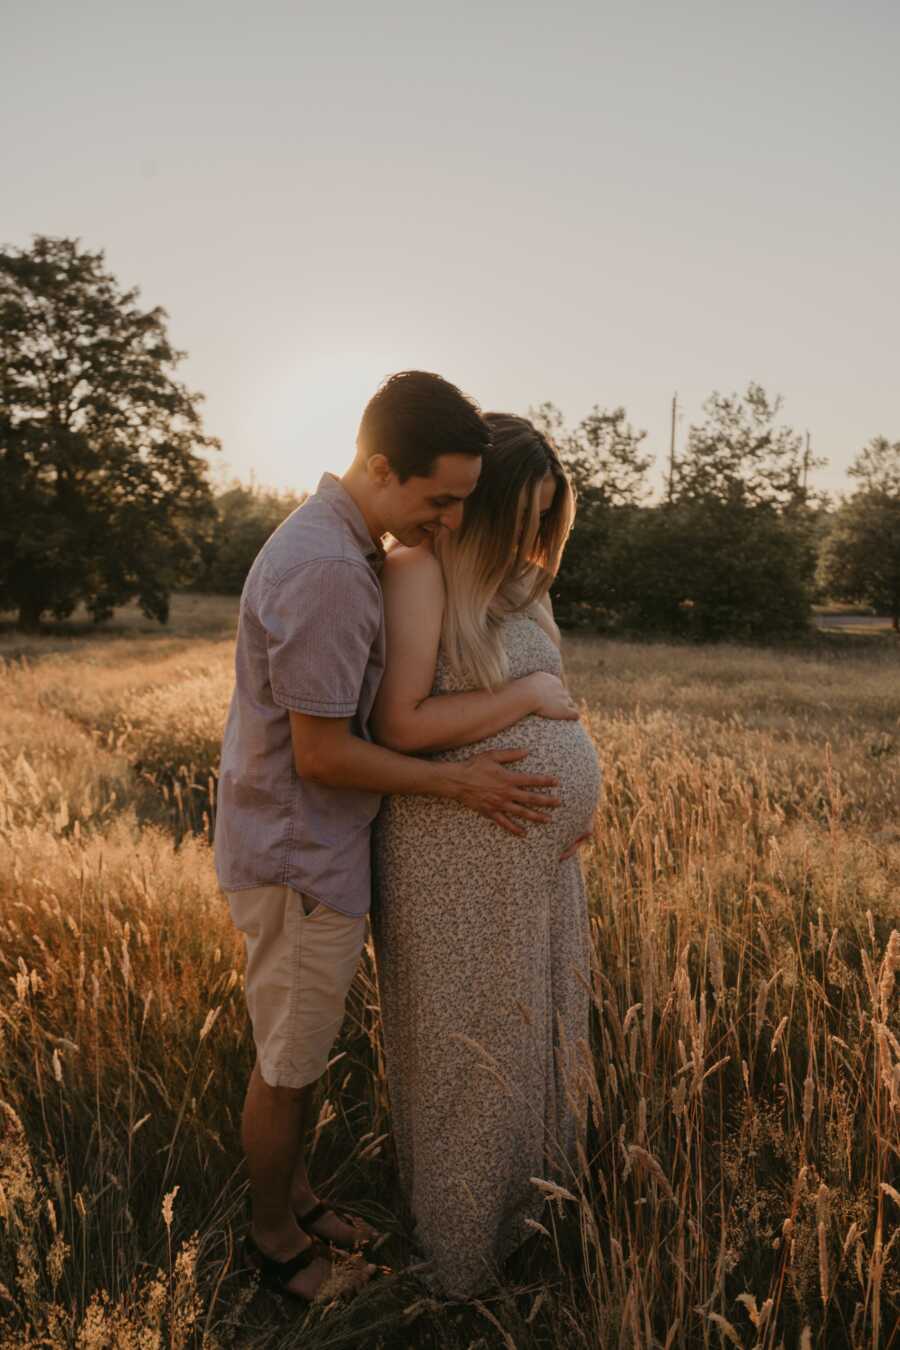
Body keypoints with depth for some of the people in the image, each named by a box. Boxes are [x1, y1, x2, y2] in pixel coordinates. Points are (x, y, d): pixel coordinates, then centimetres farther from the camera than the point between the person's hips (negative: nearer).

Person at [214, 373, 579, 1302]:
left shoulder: (337, 543, 5)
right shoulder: (326, 569, -27)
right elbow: (322, 755, -24)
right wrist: (459, 785, -15)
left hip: (317, 847, 9)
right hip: (297, 861, -9)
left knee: (303, 1048, 24)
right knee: (288, 1066, 12)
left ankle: (295, 1195, 44)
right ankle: (272, 1240, 35)